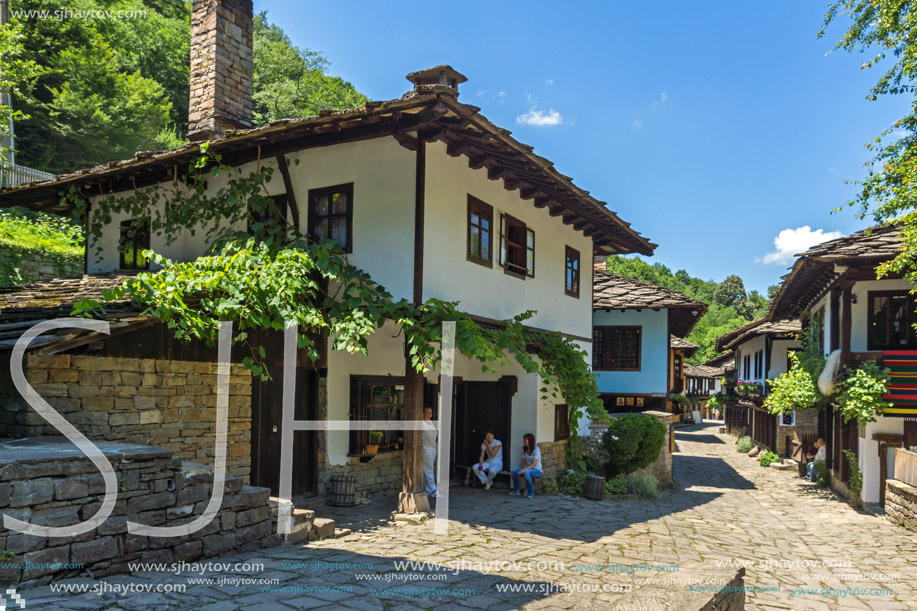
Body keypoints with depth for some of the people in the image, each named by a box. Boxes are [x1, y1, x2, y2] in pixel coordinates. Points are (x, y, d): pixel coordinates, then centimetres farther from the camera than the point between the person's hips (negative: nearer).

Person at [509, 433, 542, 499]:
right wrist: (524, 469, -15)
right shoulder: (524, 449, 4)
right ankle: (516, 491, -6)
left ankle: (531, 493, -24)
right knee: (514, 471, -19)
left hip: (537, 470, -6)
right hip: (527, 468, 6)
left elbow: (534, 464, -21)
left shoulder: (536, 449, -17)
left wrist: (524, 470, -32)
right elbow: (524, 462, 6)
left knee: (526, 473, -38)